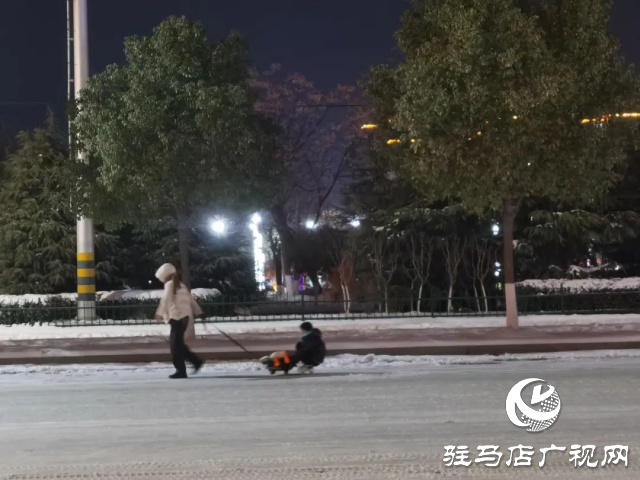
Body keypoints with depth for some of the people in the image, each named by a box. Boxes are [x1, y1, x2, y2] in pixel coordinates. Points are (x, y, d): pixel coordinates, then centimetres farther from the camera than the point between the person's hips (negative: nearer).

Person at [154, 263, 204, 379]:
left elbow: (166, 299, -17)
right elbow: (190, 299, 22)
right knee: (178, 343, 16)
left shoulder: (169, 284, -5)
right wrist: (198, 312, 27)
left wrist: (160, 313, -23)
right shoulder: (181, 285, 19)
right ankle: (197, 361, 16)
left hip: (177, 317, -8)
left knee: (176, 345, -4)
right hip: (185, 316, 8)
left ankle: (181, 371, -3)